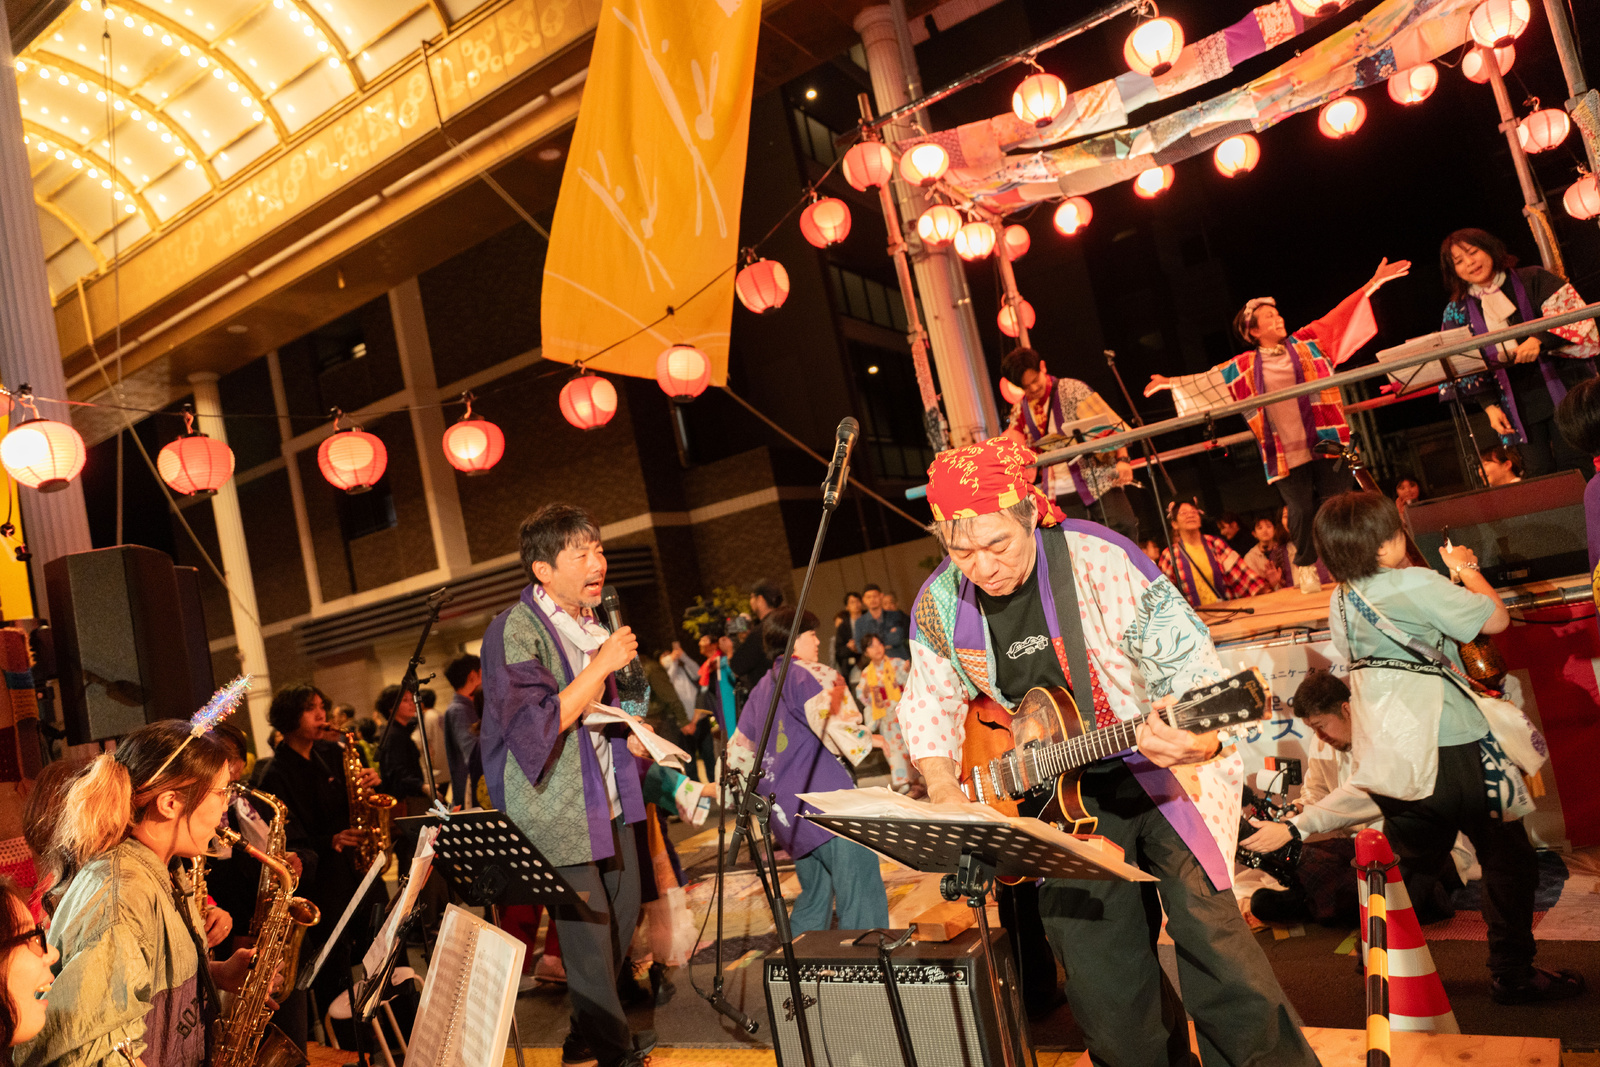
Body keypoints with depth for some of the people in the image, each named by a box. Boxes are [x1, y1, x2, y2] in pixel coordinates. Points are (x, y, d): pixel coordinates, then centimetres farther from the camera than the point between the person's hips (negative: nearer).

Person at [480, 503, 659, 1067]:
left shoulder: (591, 624, 11)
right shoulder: (514, 631, -16)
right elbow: (536, 726, -25)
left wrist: (629, 735, 7)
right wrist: (602, 664, -24)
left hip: (607, 798, 9)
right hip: (557, 810, -8)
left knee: (624, 912, 15)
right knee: (589, 931, -2)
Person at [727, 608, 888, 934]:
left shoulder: (760, 689, 17)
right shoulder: (817, 677, -7)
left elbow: (737, 753, 23)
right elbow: (847, 738, -19)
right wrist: (869, 739, 2)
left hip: (784, 813, 9)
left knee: (815, 896, 20)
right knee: (863, 899, -8)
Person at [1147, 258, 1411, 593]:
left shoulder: (1306, 343, 10)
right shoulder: (1245, 367, 8)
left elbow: (1336, 319, 7)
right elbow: (1208, 380, 14)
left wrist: (1374, 282, 4)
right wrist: (1172, 382, 11)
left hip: (1324, 441, 1)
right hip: (1284, 452, -1)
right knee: (1301, 509, -1)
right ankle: (1305, 567, 17)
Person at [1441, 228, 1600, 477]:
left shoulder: (1532, 279, 4)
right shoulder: (1458, 310, 9)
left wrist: (1540, 342, -23)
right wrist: (1489, 406, -1)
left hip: (1561, 388, -1)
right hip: (1517, 405, 2)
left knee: (1572, 466, -7)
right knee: (1540, 473, -3)